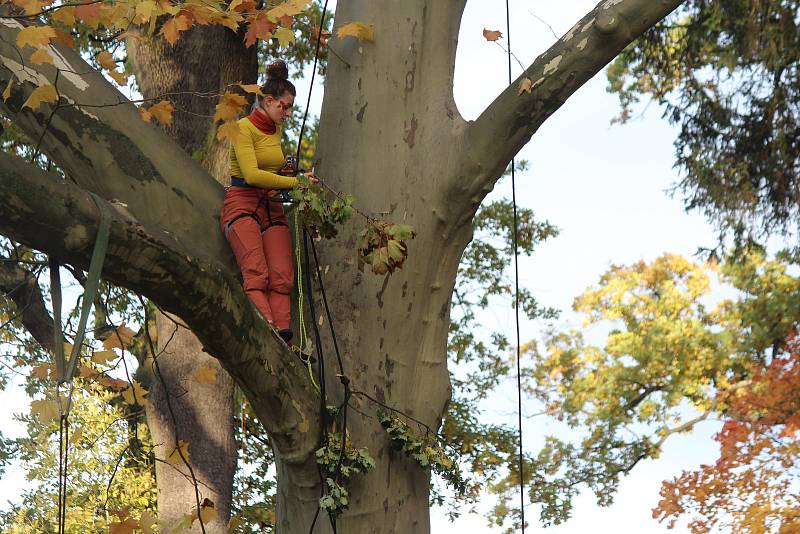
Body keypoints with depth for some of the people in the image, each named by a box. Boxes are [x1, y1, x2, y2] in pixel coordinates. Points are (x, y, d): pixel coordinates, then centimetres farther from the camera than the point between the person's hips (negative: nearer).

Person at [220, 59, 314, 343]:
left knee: (282, 278, -13)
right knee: (256, 275, -24)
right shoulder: (244, 127, -6)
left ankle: (282, 339, -25)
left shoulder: (275, 130, 18)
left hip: (272, 208, 7)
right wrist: (295, 182, -16)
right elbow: (252, 175, -18)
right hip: (242, 205, -7)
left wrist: (288, 172, 12)